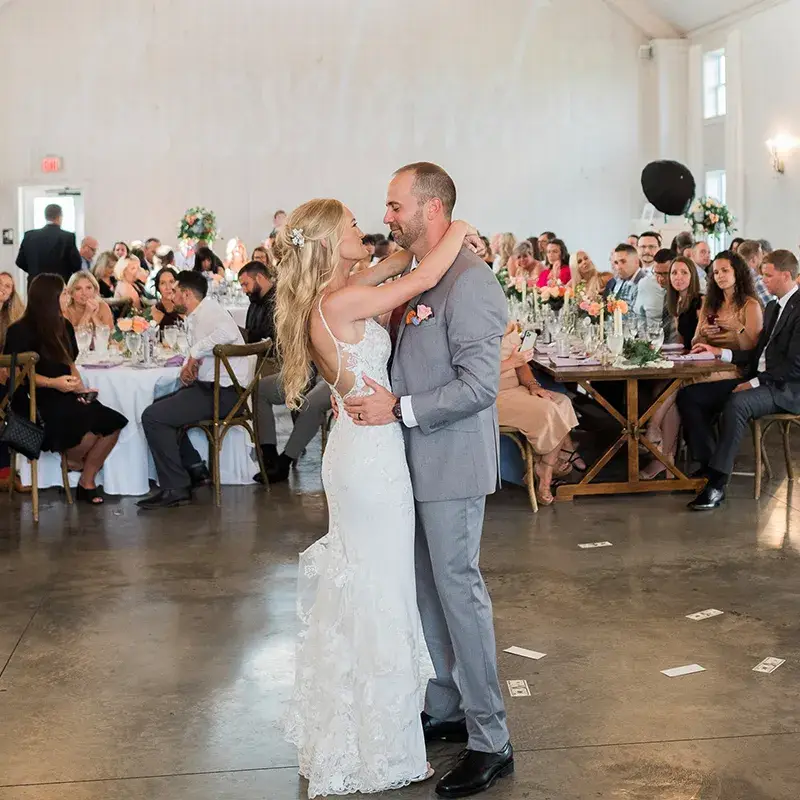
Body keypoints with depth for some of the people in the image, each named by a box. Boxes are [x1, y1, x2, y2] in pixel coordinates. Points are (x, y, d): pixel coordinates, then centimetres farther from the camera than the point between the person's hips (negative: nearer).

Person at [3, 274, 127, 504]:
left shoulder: (64, 326, 14)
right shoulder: (21, 331, -7)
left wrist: (80, 388, -1)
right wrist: (53, 383, -22)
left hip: (64, 396, 7)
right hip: (36, 401, -7)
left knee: (113, 423, -16)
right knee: (90, 424, -31)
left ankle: (87, 482, -1)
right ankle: (72, 460, 4)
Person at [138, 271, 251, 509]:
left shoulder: (208, 309, -11)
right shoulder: (197, 316, 21)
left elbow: (227, 332, -33)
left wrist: (195, 352, -22)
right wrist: (189, 367, -2)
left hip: (223, 392, -11)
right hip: (212, 387, 11)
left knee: (153, 417, -15)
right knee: (160, 406, 24)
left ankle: (175, 489, -12)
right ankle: (196, 470, 19)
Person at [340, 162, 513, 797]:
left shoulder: (469, 282, -18)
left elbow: (479, 384, -23)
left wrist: (399, 409, -20)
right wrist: (371, 399, 5)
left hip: (452, 460, -9)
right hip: (418, 458, 9)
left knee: (458, 588, -3)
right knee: (428, 588, 16)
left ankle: (490, 741, 8)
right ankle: (445, 709, 31)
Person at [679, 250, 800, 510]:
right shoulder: (773, 307, 19)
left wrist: (754, 383, -20)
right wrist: (720, 352, 11)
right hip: (758, 380, 9)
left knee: (737, 403, -38)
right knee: (688, 396, -7)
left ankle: (717, 483, -33)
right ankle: (709, 466, -4)